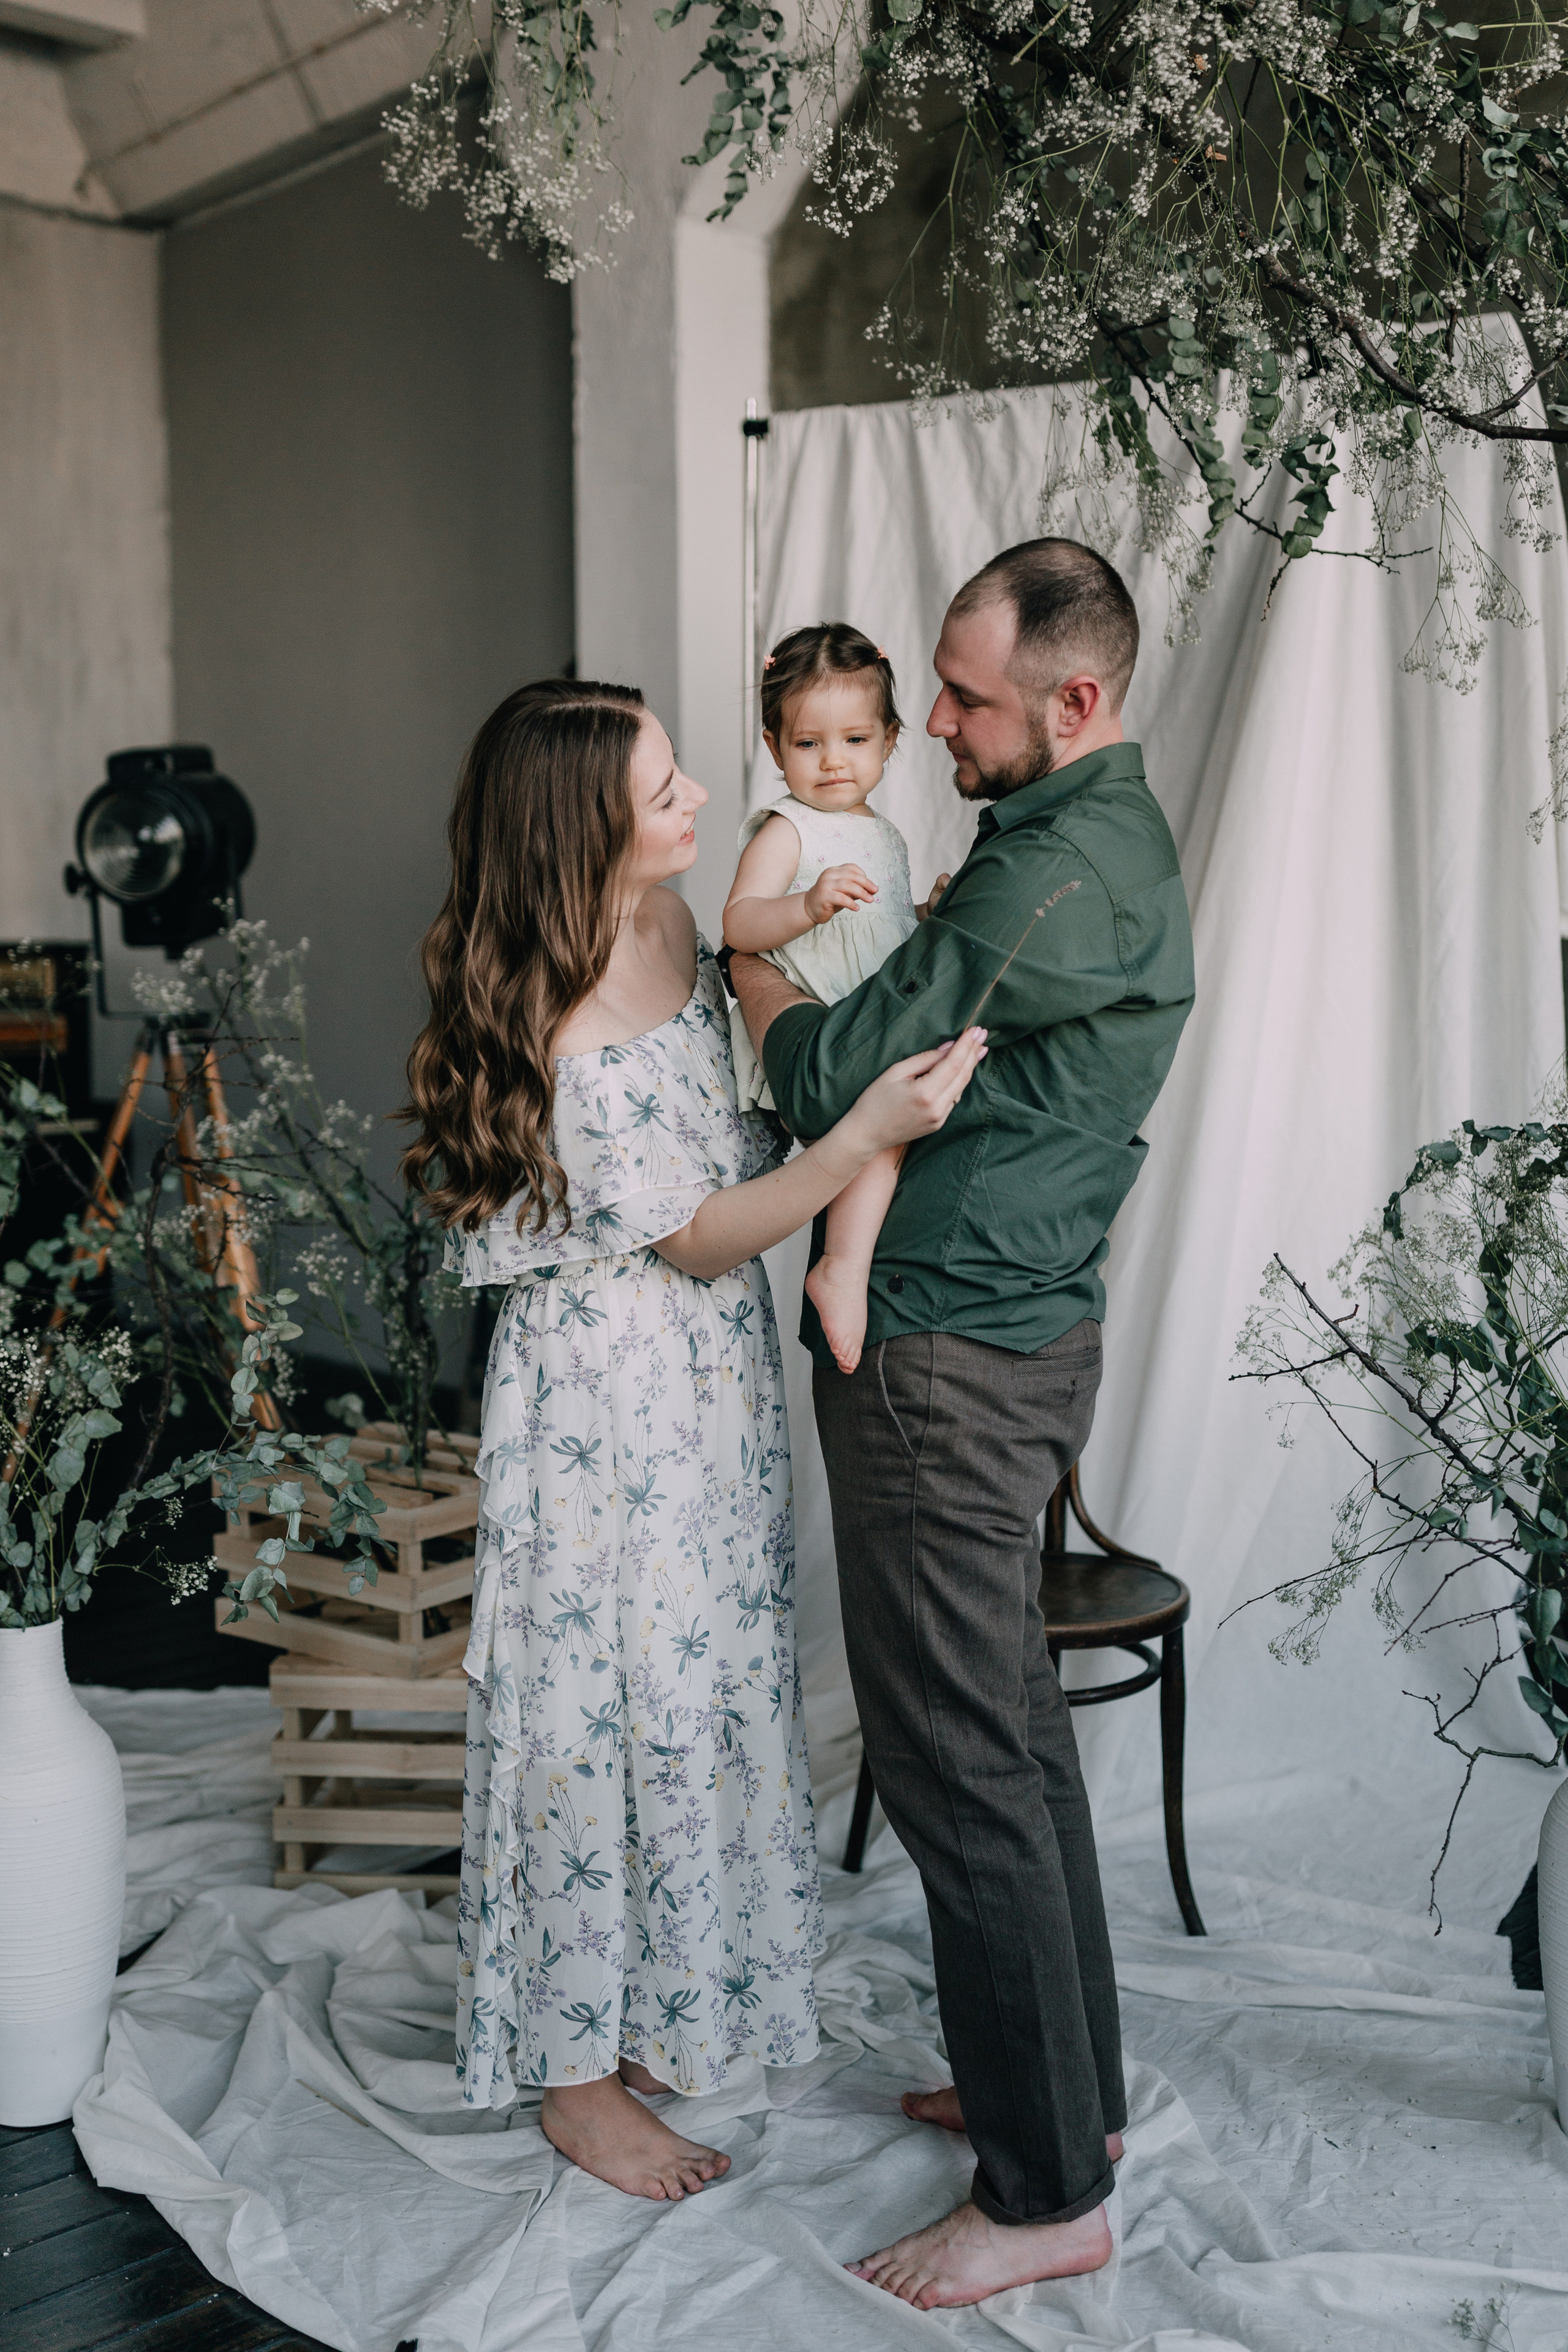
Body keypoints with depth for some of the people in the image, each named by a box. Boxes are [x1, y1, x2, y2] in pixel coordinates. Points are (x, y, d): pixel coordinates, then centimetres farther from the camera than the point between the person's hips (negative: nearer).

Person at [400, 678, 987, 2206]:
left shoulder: (664, 918, 0)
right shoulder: (576, 1046, -27)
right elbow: (698, 1238, -20)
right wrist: (866, 1134, -30)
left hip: (701, 1375, 9)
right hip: (612, 1400, -9)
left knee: (688, 1680, 19)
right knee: (611, 1697, 4)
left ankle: (638, 2004, 39)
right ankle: (575, 2074, 24)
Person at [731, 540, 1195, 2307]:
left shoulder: (1066, 873, -21)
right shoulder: (1099, 837, 13)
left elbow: (839, 1076, -18)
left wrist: (754, 977, 0)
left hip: (949, 1360, -11)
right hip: (1012, 1329, 11)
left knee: (958, 1765, -2)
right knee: (1014, 1728, 19)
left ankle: (1045, 2195, 12)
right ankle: (1070, 2084, 34)